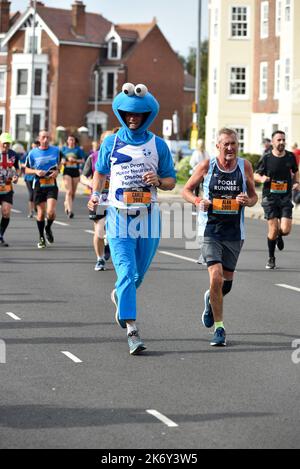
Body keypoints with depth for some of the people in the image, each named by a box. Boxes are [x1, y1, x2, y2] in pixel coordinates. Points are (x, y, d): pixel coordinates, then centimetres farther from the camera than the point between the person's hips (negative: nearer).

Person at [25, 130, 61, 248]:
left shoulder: (56, 150, 2)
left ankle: (48, 228, 17)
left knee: (51, 211, -15)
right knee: (41, 213, 4)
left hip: (52, 185, 0)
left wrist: (57, 171, -2)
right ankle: (41, 237, 23)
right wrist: (36, 171, -14)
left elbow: (60, 162, 19)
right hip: (38, 185, 0)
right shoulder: (33, 153, -1)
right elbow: (27, 169, 6)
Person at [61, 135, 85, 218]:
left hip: (75, 171, 1)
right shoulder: (64, 149, 8)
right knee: (69, 192, -13)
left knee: (73, 192, 8)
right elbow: (60, 159, 15)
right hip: (67, 171, -1)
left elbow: (82, 161, 0)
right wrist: (63, 161, -8)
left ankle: (67, 205, 32)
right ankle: (70, 210, -18)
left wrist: (74, 160, -15)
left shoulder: (78, 149, 3)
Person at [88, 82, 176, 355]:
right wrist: (95, 195, 2)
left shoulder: (158, 145, 5)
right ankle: (132, 331, -14)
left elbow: (171, 181, 10)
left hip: (148, 216, 2)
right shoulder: (111, 143, 6)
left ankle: (119, 296, 47)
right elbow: (101, 172, 19)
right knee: (126, 271, -12)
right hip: (119, 215, -2)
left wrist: (158, 181, -11)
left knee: (139, 273, 13)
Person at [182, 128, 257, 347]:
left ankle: (211, 300, 48)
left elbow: (254, 196, 11)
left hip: (235, 232, 3)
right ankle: (219, 328, -5)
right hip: (210, 230, -3)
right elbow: (187, 190, 7)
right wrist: (198, 201, -14)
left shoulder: (245, 166, 1)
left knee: (227, 280, 13)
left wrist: (247, 201, -12)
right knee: (216, 277, -16)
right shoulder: (207, 166, -4)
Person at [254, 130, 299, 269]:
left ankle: (279, 236, 30)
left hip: (285, 197, 2)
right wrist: (262, 178, -16)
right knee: (273, 230, -5)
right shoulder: (267, 158, -2)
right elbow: (255, 175, 6)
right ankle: (271, 258, 16)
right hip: (270, 197, -2)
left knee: (286, 230, -10)